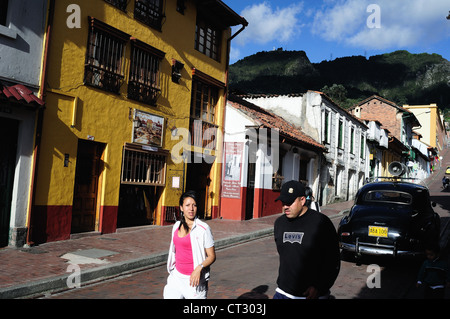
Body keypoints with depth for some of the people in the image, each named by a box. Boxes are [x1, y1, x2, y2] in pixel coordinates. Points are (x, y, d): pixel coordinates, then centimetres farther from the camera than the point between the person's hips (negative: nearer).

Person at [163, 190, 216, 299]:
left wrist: (199, 268, -24)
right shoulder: (176, 226, 7)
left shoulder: (203, 228, -11)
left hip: (194, 279, -5)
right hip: (177, 276, 5)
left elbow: (212, 256, -9)